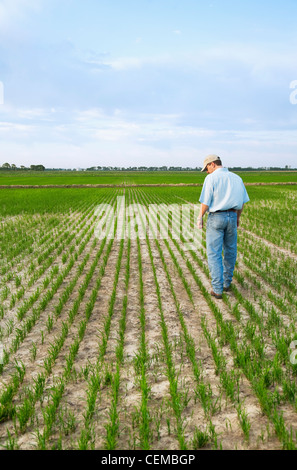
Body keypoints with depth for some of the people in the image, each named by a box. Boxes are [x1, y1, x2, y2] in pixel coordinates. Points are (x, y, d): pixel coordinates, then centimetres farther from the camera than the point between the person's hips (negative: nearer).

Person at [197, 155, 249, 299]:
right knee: (230, 251, 18)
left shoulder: (211, 178, -9)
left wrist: (200, 217, 0)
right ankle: (227, 283, 31)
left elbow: (205, 202, -13)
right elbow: (242, 202, 12)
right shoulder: (236, 178, 8)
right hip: (232, 217, 5)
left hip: (216, 218, -5)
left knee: (214, 254, 0)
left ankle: (217, 289, -2)